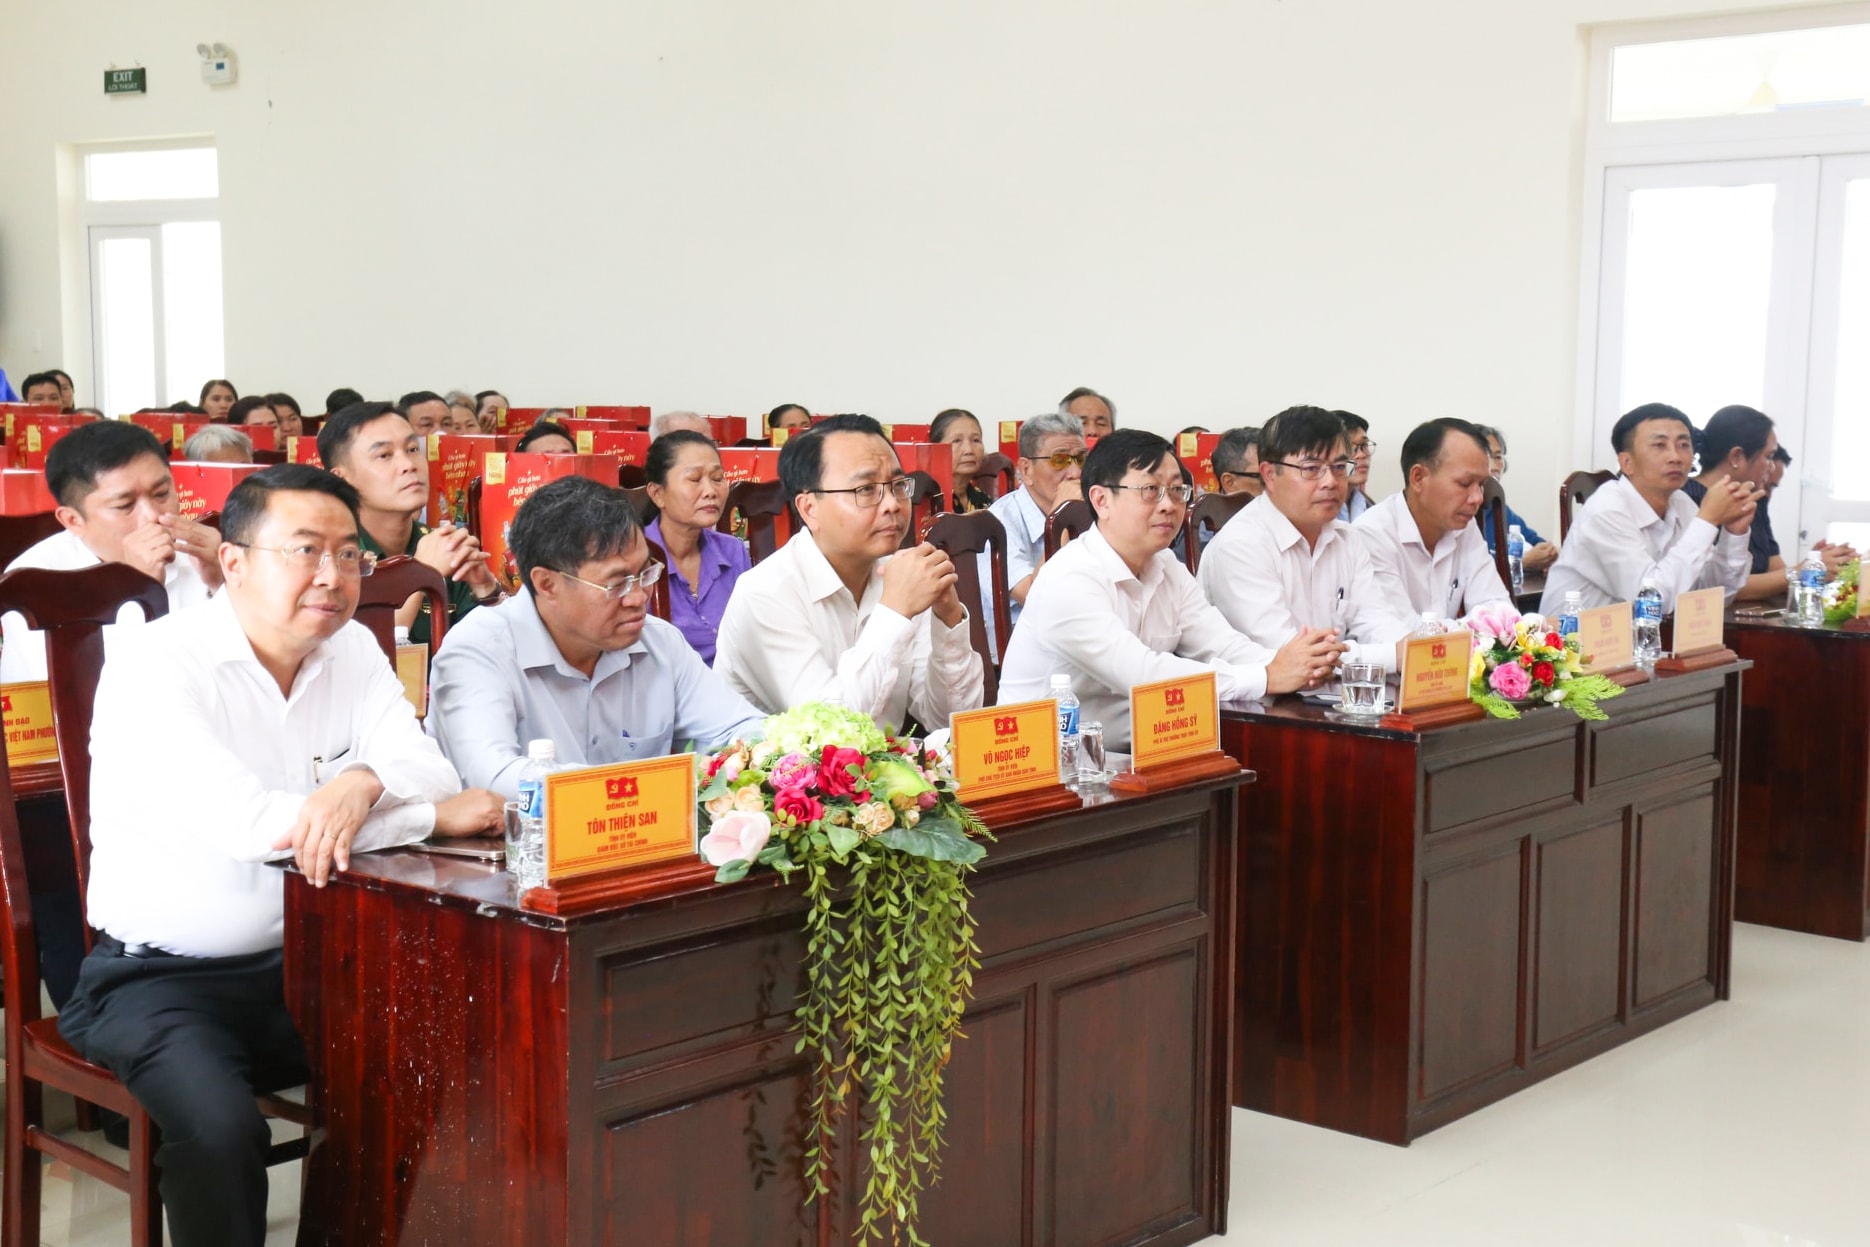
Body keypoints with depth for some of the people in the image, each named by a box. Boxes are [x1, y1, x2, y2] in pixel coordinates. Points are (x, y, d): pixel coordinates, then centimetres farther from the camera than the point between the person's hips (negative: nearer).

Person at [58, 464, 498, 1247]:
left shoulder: (353, 652, 5)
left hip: (302, 965, 6)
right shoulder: (156, 666, -14)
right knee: (221, 1130, -31)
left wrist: (364, 783, -31)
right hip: (159, 977, -5)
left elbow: (435, 775, -6)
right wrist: (435, 814, -20)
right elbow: (245, 822, -27)